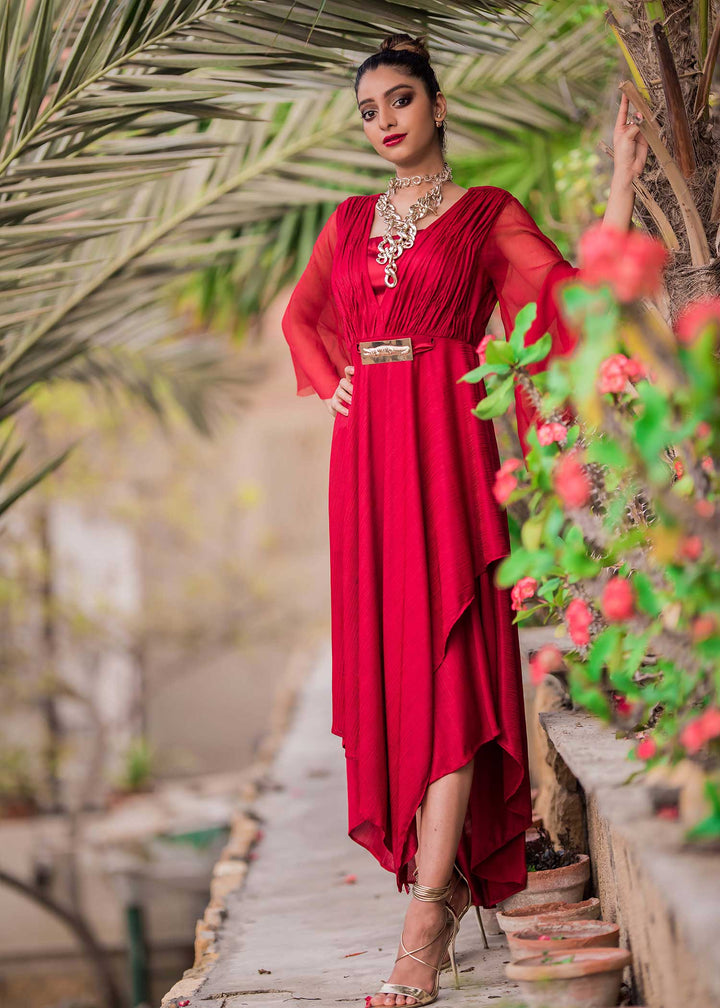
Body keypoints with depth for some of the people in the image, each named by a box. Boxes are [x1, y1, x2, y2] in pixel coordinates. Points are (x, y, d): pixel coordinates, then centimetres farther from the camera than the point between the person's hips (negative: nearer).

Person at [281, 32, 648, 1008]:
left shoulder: (489, 214, 6)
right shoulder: (351, 220, 18)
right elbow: (302, 313, 30)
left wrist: (623, 180, -6)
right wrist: (330, 382, 13)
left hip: (444, 448, -5)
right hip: (366, 450, 5)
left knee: (444, 654, -13)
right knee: (384, 653, 5)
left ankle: (428, 915, -18)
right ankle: (447, 863, 19)